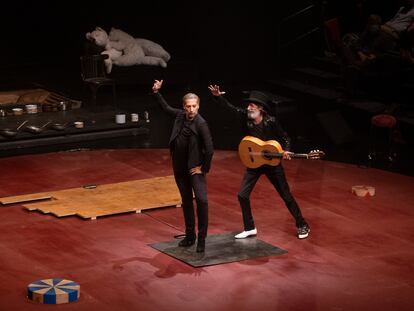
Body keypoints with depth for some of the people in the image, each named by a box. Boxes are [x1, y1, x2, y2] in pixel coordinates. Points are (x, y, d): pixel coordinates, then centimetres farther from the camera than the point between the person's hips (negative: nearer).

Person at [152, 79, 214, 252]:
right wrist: (156, 93, 12)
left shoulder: (201, 124, -21)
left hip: (195, 168, -6)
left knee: (201, 200, -18)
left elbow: (209, 149, -22)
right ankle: (190, 236, 25)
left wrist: (204, 168, -14)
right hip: (179, 168, 6)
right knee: (186, 202, 15)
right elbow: (166, 108, 20)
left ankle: (201, 239, -12)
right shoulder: (180, 115, -2)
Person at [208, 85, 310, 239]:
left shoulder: (271, 121, -18)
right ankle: (250, 228, 12)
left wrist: (286, 151, -25)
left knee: (286, 196, 5)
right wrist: (218, 97, -23)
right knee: (242, 195, -3)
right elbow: (229, 107, -8)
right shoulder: (245, 117, -9)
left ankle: (302, 226, 20)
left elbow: (285, 138, -8)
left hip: (272, 163, -4)